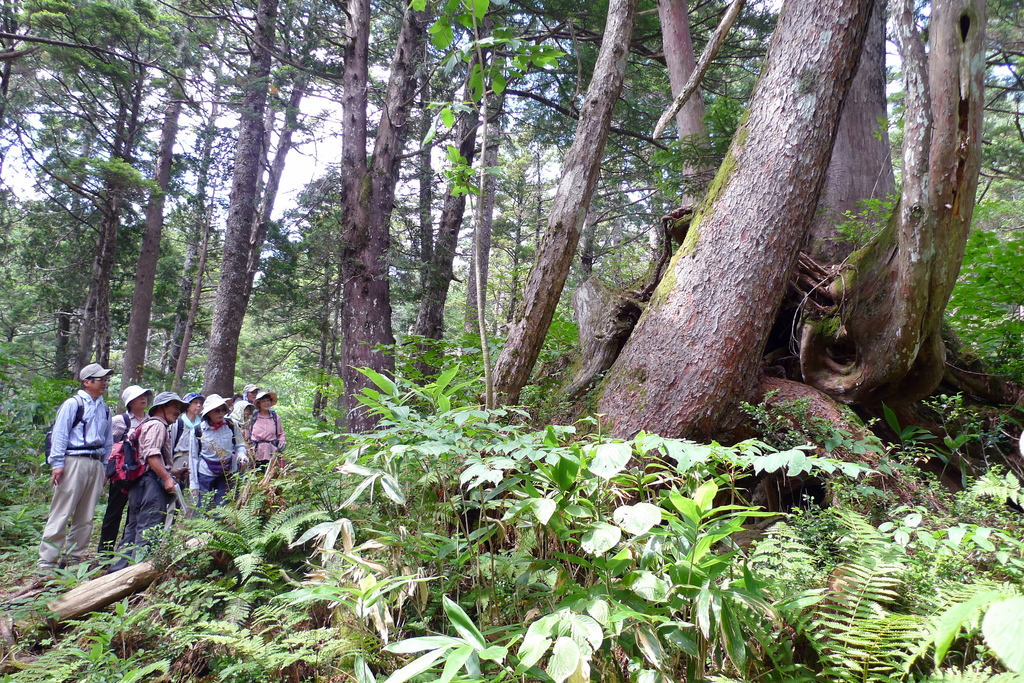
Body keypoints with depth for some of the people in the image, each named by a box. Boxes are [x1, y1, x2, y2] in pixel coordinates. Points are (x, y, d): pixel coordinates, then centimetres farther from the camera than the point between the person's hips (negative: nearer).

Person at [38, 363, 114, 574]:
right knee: (61, 513, -5)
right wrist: (57, 464, -11)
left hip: (96, 464, 6)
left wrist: (105, 467, 16)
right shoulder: (72, 404, -2)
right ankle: (47, 562, 1)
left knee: (86, 517, 9)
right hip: (74, 462, -6)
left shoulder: (104, 409, 16)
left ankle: (75, 557, 17)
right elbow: (59, 434, -6)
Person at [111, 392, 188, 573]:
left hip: (139, 483, 11)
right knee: (149, 528, -10)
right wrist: (167, 478, -25)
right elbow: (152, 455, -20)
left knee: (134, 526, 16)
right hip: (153, 483, -11)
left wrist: (171, 472, 28)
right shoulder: (156, 424, -7)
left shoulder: (147, 425, 27)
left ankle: (119, 568, 22)